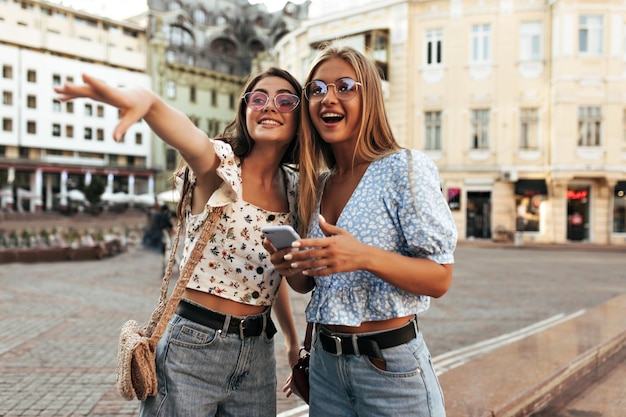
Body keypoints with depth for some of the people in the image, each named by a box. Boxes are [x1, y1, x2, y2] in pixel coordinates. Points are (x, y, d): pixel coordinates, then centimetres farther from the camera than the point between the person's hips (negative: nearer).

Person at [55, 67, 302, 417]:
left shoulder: (293, 188, 6)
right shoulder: (221, 164, -10)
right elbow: (189, 139, -35)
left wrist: (293, 340, 19)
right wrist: (147, 100, -56)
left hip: (258, 353, 5)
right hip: (194, 346, -5)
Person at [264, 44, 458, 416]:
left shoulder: (405, 169, -12)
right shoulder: (316, 184, 6)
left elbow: (440, 279, -15)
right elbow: (307, 283, 12)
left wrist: (366, 257, -31)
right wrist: (290, 266, -10)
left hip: (390, 366, -5)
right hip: (325, 363, 6)